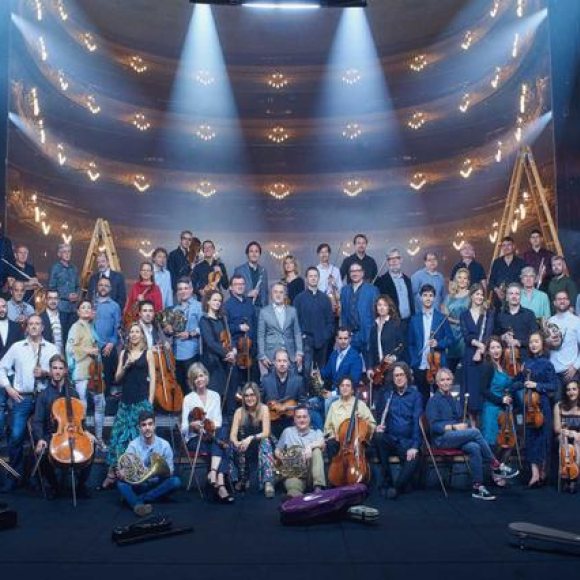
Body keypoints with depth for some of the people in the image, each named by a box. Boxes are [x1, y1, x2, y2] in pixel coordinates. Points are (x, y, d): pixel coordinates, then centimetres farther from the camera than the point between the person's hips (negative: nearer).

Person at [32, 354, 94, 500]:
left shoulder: (73, 393, 9)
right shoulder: (43, 395, 2)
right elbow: (37, 421, -4)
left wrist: (84, 431, -6)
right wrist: (40, 439, -22)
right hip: (51, 435, -1)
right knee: (43, 454, -32)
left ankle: (81, 484, -2)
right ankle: (54, 486, -2)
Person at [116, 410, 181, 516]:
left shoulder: (164, 445, -5)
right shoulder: (133, 445, -6)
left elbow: (170, 472, -4)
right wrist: (122, 473, -38)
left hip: (157, 484, 0)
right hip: (139, 485, 0)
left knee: (176, 481, -29)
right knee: (121, 482, -29)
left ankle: (139, 499, -26)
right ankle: (139, 505, -51)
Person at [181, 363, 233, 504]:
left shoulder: (215, 396, 11)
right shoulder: (188, 399, 3)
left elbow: (219, 421, 4)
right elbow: (184, 428, -2)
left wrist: (213, 427, -19)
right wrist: (192, 425, -24)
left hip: (212, 436, 3)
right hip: (194, 439, -3)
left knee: (220, 432, -33)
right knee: (219, 447, -31)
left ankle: (213, 472, -45)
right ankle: (220, 485, -38)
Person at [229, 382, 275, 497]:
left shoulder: (264, 409, -9)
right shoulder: (239, 412, -4)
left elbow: (266, 433, -17)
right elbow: (232, 436, -12)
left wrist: (251, 438, -33)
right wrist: (236, 443, -35)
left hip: (261, 445, -2)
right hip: (245, 447, 2)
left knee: (265, 442, -35)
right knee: (236, 447, -32)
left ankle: (268, 482, -45)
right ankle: (243, 479, -10)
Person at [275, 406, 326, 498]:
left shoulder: (316, 432, 16)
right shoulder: (288, 431, 20)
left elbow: (322, 444, -6)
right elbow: (277, 450, 25)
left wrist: (310, 446, -28)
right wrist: (280, 455, -1)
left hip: (311, 470, 1)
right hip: (293, 472, -1)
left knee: (316, 450, -30)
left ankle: (318, 487, -40)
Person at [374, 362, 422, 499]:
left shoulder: (415, 395, 1)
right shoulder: (386, 394, 8)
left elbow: (417, 421, -8)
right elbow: (379, 415, 12)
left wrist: (414, 446, -19)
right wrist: (379, 427, -12)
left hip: (407, 442, -2)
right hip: (390, 440, 3)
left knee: (413, 462, -33)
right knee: (378, 436, -31)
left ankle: (396, 487, -4)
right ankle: (387, 482, -18)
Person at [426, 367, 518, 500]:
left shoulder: (454, 401, 20)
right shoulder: (434, 401, -1)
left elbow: (460, 421, 19)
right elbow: (434, 426, -10)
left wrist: (464, 425, -5)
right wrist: (454, 427, -19)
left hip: (457, 437, 6)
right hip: (442, 438, -6)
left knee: (474, 447, -28)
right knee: (475, 432, -28)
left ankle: (477, 487, -28)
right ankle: (497, 466, -18)